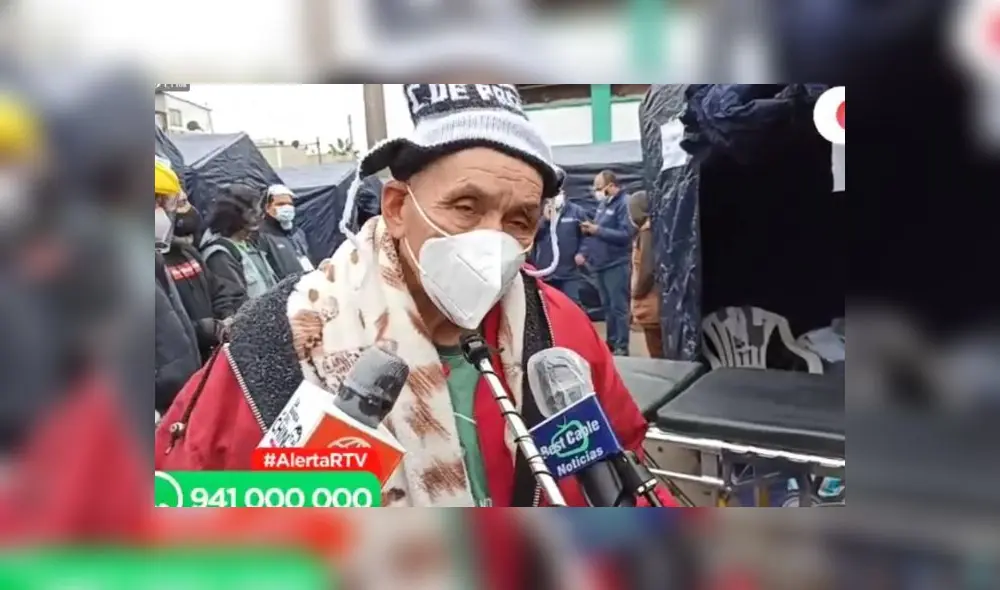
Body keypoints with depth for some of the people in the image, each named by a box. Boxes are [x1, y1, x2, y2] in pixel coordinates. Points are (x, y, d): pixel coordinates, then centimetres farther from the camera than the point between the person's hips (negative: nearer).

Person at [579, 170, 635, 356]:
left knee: (619, 307, -2)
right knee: (607, 307, 15)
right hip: (599, 264, 9)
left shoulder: (625, 203, -13)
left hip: (616, 265, -8)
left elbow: (626, 235, -23)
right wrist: (586, 249, 6)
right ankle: (611, 343, 24)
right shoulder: (603, 203, 14)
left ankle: (621, 348, 5)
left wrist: (597, 230, -21)